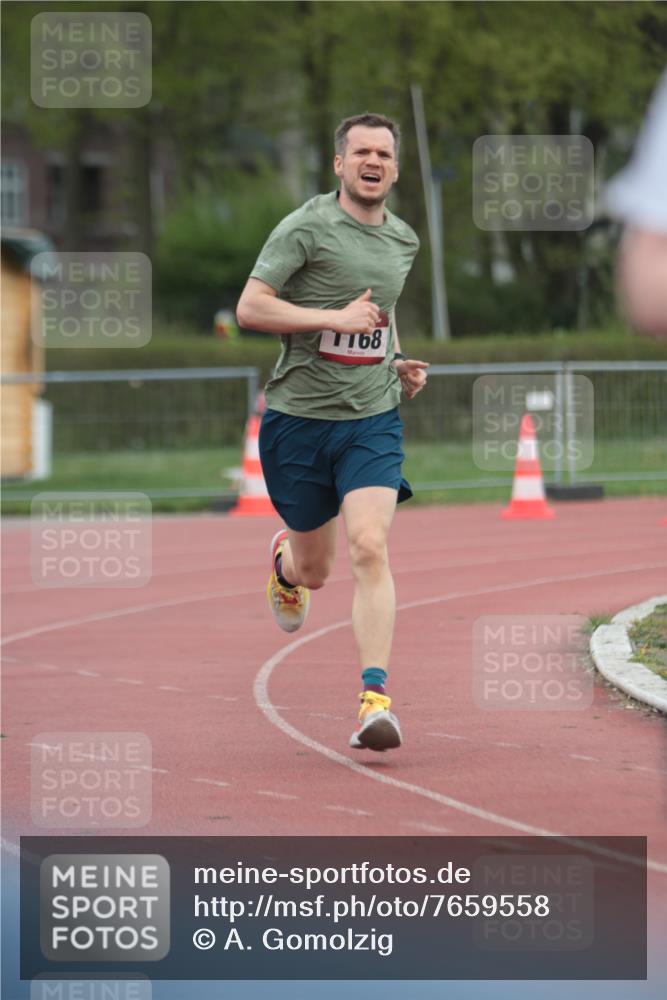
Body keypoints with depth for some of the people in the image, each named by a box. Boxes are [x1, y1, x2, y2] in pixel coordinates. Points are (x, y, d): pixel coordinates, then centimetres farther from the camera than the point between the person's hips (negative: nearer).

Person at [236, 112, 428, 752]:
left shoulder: (403, 240, 12)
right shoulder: (306, 228, -8)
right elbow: (249, 308, -15)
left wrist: (399, 366, 14)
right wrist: (335, 319, -20)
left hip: (373, 419, 3)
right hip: (299, 416, -3)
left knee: (369, 548, -18)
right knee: (314, 570, 10)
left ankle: (376, 699, -22)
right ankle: (284, 561, 49)